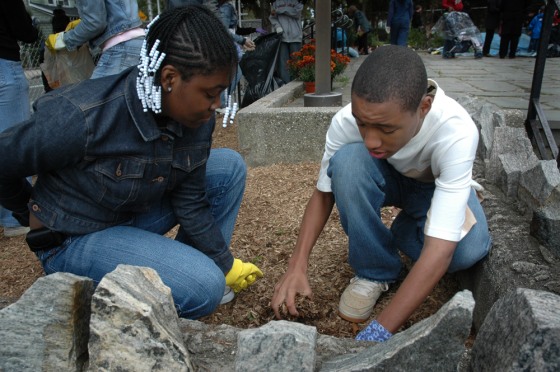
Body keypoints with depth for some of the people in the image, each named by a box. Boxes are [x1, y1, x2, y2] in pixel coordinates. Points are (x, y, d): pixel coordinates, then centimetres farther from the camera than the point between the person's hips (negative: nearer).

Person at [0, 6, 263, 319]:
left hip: (137, 214, 7)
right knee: (204, 288, -25)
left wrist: (226, 265, -1)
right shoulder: (83, 117, -32)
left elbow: (191, 202, -4)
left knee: (230, 166, -5)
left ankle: (184, 270, 4)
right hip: (74, 240, -6)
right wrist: (35, 218, 4)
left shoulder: (196, 119, -13)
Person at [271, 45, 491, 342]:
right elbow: (323, 193, -16)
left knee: (470, 249, -33)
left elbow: (440, 249, -43)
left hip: (439, 186, -1)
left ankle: (405, 232, 2)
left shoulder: (456, 133, -39)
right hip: (387, 181, 2)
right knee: (347, 160, -33)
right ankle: (374, 270, -12)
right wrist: (297, 265, -28)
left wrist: (379, 332, -46)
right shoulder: (346, 121, -31)